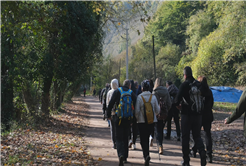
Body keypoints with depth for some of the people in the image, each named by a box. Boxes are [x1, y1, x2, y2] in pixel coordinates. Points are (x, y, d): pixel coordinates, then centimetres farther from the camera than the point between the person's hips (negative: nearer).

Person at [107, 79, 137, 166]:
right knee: (126, 138, 17)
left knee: (119, 138, 1)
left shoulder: (117, 91, -1)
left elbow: (111, 104, -3)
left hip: (119, 119, -2)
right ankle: (125, 157, 23)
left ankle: (121, 155, -22)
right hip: (128, 119, 2)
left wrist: (108, 115, 6)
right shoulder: (132, 93, 3)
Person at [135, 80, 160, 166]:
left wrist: (137, 118, 10)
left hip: (142, 121, -3)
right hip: (152, 121, 3)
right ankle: (146, 155, 26)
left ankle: (146, 155, -18)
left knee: (143, 140, 1)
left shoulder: (139, 97, -9)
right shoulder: (153, 97, 0)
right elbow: (157, 110, 4)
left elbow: (137, 110, -8)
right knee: (147, 138, 19)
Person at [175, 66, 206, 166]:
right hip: (198, 114, 4)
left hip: (187, 114, -4)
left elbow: (177, 99, -15)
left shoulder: (184, 85, -11)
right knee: (197, 136, 12)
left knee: (185, 137, 7)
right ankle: (202, 153, -12)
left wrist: (178, 105, 6)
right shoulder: (198, 84, 3)